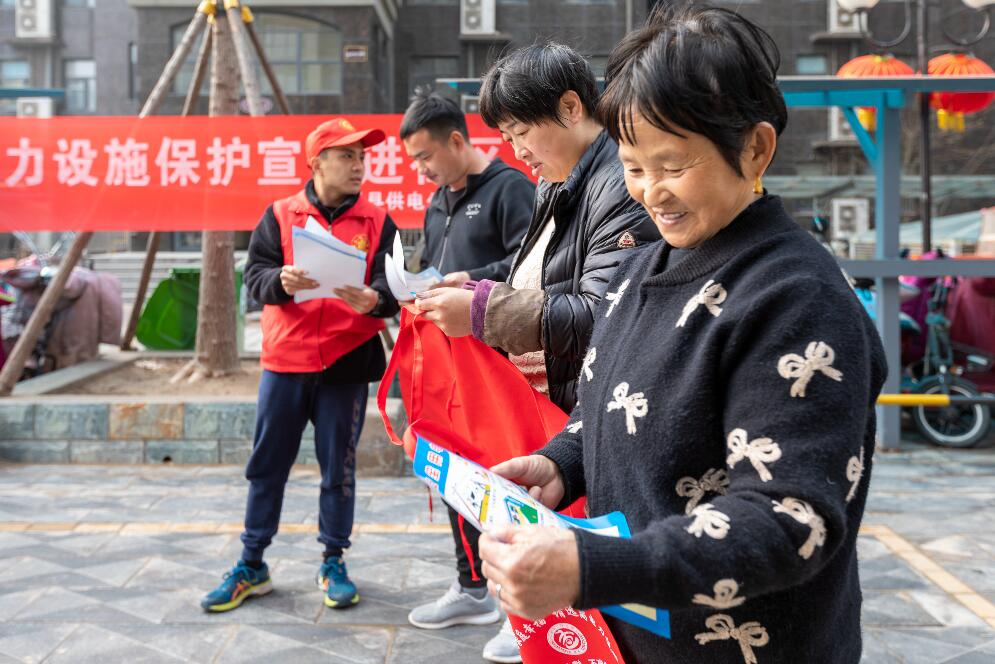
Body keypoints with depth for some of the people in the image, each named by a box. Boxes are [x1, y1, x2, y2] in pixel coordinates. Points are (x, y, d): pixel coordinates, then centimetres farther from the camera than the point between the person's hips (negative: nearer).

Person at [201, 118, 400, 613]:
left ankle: (333, 563, 25)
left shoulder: (377, 222, 5)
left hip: (346, 364, 0)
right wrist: (282, 280, -23)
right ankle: (251, 565, 23)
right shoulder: (280, 215, 6)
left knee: (338, 468, 8)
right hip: (285, 359, 1)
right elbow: (255, 273, -1)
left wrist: (373, 299, -26)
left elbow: (392, 284, -4)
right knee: (267, 465, 8)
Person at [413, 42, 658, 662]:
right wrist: (478, 290, 4)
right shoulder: (557, 188, 14)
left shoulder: (621, 188, -17)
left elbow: (603, 316, -26)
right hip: (542, 411, 9)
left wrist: (483, 310, -23)